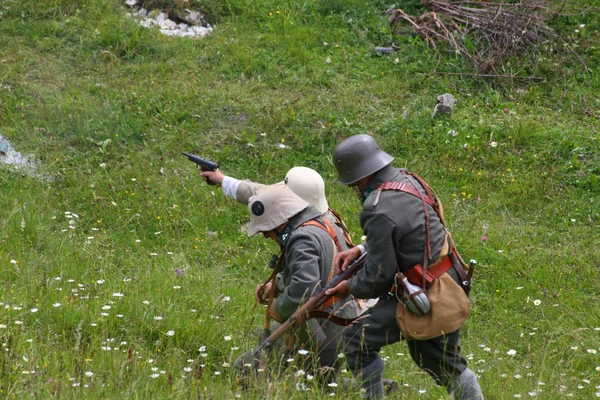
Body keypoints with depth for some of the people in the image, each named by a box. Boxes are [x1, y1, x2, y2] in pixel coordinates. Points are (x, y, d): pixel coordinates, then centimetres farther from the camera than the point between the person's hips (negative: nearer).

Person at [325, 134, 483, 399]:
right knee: (446, 363, 23)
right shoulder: (406, 180, 4)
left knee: (358, 340, -1)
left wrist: (349, 287, -1)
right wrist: (362, 249, 13)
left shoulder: (380, 211, -24)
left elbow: (378, 277, -20)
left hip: (423, 296, -9)